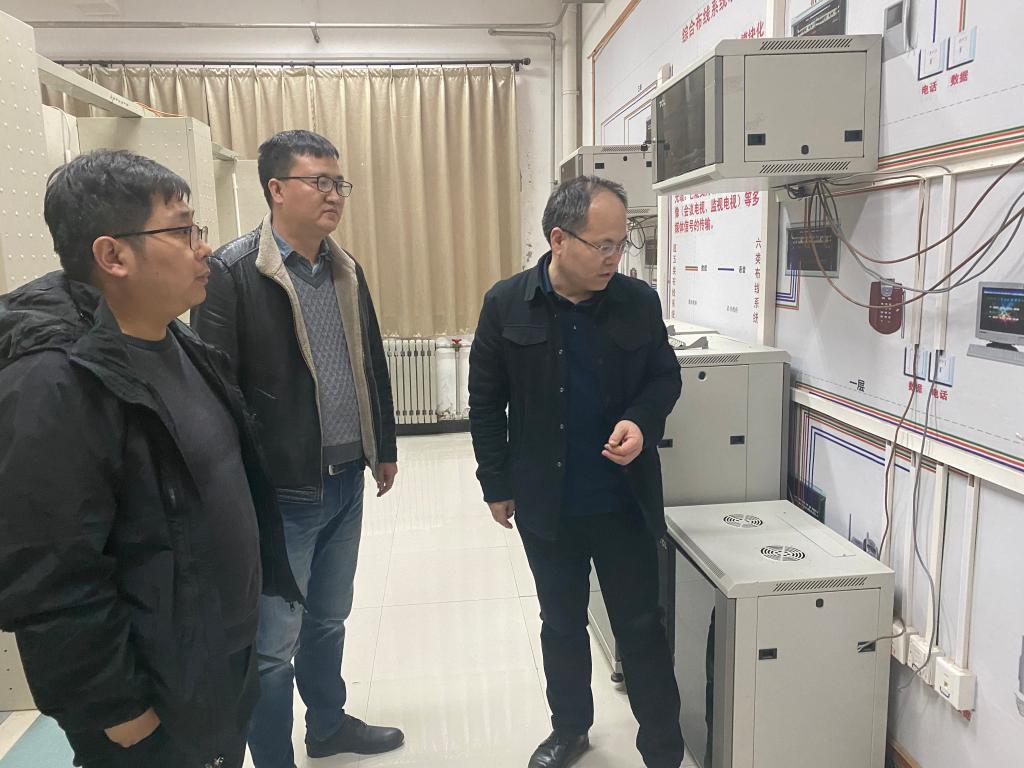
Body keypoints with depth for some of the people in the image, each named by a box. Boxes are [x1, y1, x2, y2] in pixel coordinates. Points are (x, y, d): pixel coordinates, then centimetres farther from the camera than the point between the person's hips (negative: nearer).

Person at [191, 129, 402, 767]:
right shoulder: (233, 273, -13)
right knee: (274, 643, 8)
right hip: (281, 490, -6)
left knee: (329, 619, 23)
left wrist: (385, 447, 18)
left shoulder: (346, 269, 8)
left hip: (346, 480, 7)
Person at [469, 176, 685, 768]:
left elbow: (665, 376, 6)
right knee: (562, 625, 18)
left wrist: (642, 421, -15)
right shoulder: (507, 305, -8)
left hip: (624, 501, 0)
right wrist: (497, 484, 1)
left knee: (642, 626, 11)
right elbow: (486, 402, -1)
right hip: (546, 503, 0)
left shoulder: (639, 301, -6)